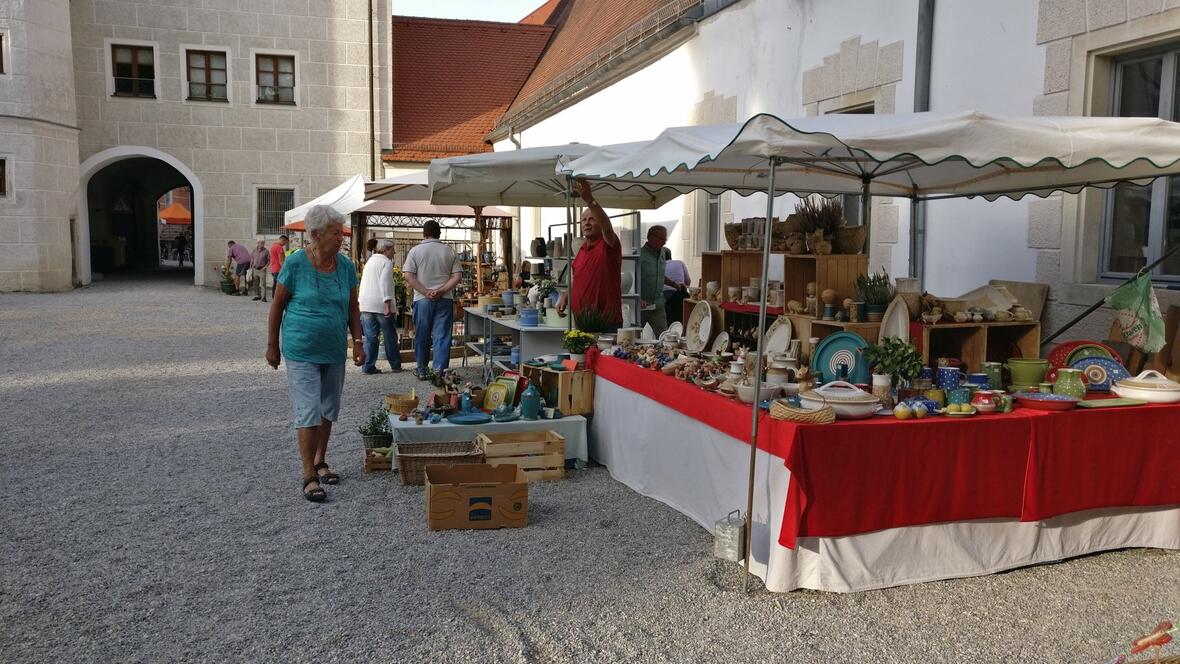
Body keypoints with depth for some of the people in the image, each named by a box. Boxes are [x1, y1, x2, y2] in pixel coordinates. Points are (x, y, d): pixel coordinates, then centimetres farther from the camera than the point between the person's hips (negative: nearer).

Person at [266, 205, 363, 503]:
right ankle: (309, 476, -2)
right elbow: (277, 305, -4)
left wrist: (357, 342, 3)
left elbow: (353, 308, 10)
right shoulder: (296, 263, -12)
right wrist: (272, 345, -1)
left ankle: (320, 462, 31)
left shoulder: (346, 266, 1)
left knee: (328, 410, 14)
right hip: (302, 351, -5)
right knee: (308, 411, -8)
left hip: (334, 350, 5)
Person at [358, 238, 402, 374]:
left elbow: (364, 283, 20)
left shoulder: (369, 261, 20)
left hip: (366, 305, 7)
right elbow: (385, 283, -18)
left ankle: (368, 366, 1)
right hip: (381, 304, -7)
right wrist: (387, 304, -23)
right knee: (390, 336, 4)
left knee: (370, 337, 5)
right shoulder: (386, 262, -6)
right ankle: (395, 365, 11)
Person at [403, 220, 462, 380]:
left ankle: (422, 371, 19)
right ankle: (439, 372, -5)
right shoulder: (450, 252, 4)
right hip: (444, 300, 0)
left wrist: (426, 292, -10)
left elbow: (408, 276, -8)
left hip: (422, 300, 0)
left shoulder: (415, 251, 0)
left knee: (422, 337, 10)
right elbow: (457, 276, -3)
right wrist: (441, 291, -9)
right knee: (442, 337, 1)